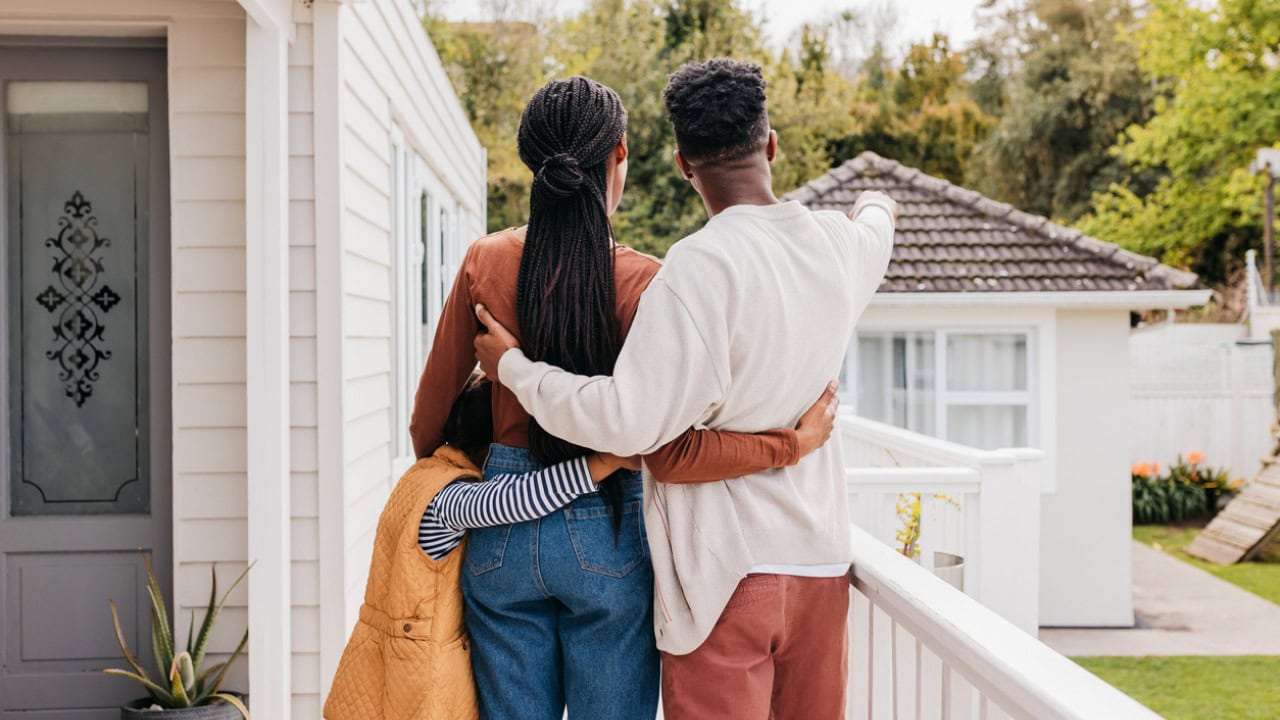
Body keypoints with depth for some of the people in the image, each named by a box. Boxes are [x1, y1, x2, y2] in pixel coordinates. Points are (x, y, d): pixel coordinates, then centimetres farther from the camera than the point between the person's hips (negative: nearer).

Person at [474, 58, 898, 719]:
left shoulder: (702, 264, -18)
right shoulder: (841, 245, 4)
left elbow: (630, 421, -23)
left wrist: (514, 367, -9)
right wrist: (876, 207, 56)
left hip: (726, 568, -6)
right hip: (821, 560, 7)